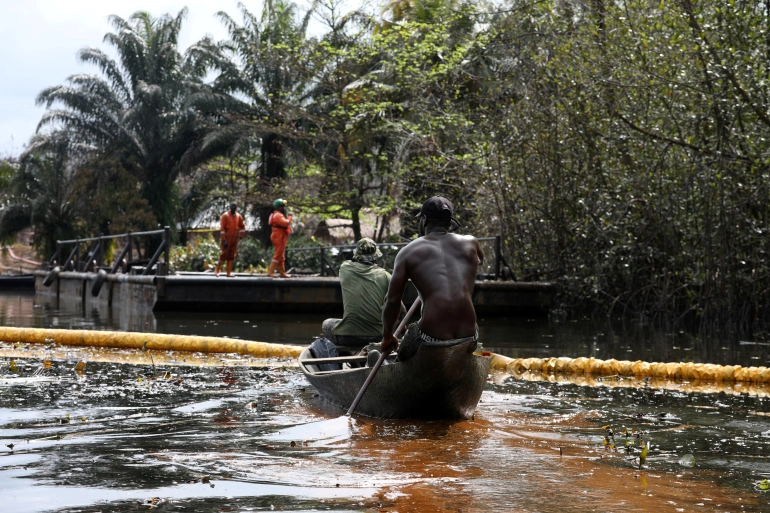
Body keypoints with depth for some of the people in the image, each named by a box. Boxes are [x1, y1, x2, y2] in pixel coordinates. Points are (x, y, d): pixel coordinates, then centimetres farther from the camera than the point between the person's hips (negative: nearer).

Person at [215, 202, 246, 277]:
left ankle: (229, 272, 9)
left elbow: (242, 226, 22)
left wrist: (240, 235, 9)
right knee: (224, 254, -8)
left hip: (234, 239, 5)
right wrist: (224, 240, -17)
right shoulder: (225, 216, -7)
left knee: (231, 255, 6)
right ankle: (217, 270, 1)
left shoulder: (238, 216, 9)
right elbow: (222, 228, -11)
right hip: (227, 239, -5)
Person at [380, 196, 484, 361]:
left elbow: (392, 301, 1)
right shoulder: (469, 243, 10)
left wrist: (387, 337, 17)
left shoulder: (408, 252, 3)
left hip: (431, 339, -1)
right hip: (469, 336, 1)